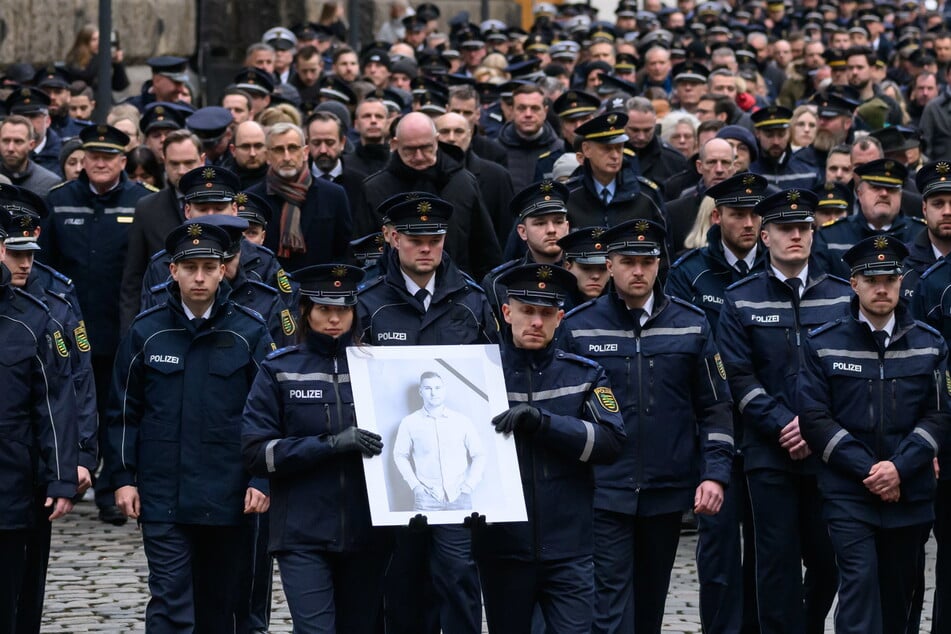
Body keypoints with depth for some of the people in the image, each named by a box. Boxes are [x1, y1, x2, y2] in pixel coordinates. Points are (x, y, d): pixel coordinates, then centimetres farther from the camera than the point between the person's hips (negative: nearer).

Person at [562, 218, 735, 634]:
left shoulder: (691, 325, 4)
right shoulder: (577, 327, 0)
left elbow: (715, 407, 6)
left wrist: (715, 474, -4)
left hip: (668, 491, 2)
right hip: (603, 493, -2)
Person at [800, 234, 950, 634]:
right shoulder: (824, 345, 1)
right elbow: (815, 418, -4)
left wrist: (900, 468, -13)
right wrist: (868, 471, -13)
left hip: (911, 493, 3)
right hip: (847, 492, -2)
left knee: (897, 596, 8)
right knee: (860, 582, -17)